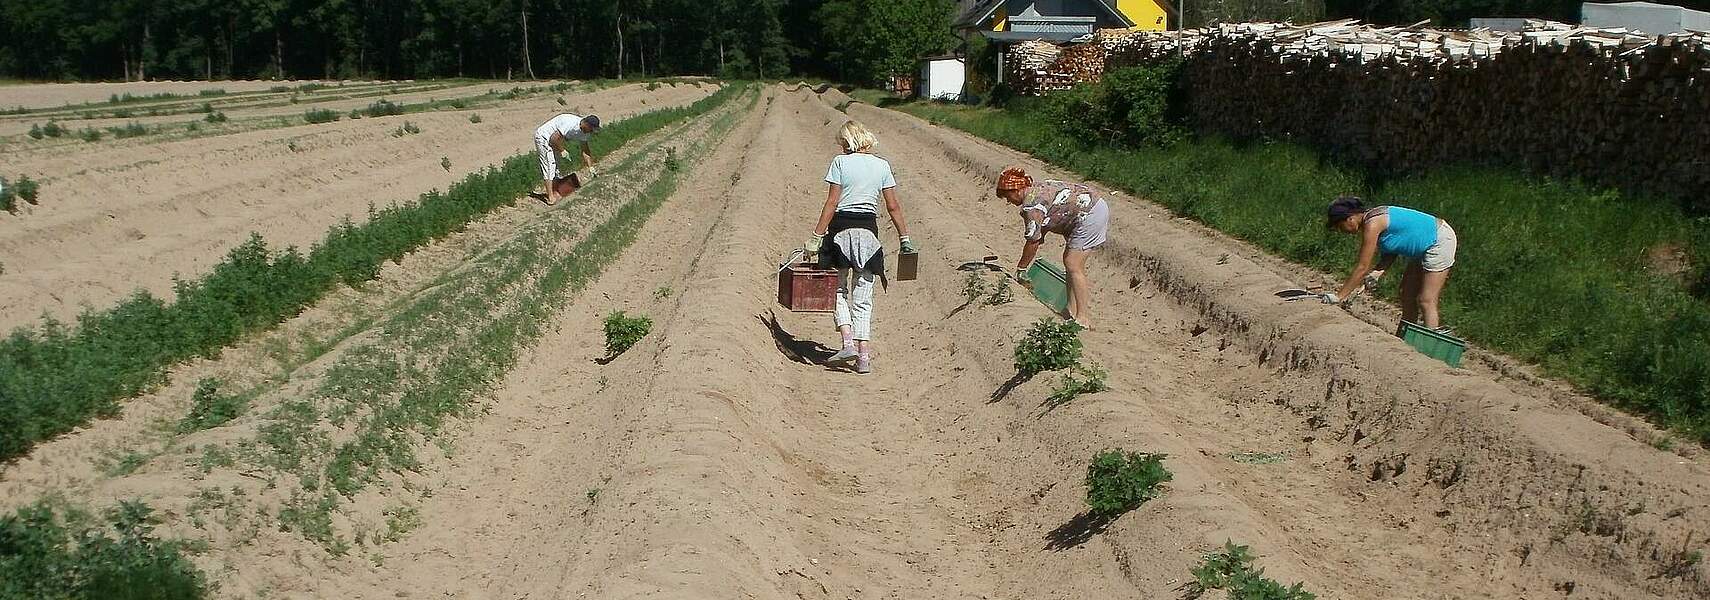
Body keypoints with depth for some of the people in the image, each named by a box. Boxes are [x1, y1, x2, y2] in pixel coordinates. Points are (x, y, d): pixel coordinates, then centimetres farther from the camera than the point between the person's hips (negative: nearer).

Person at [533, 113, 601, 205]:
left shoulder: (584, 131, -3)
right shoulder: (571, 124, -32)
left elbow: (585, 151, 4)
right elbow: (554, 138, -30)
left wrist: (590, 167, -1)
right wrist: (562, 151, -17)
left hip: (552, 138, 10)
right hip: (543, 136, -10)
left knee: (555, 166, 14)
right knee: (549, 166, -13)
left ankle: (555, 193, 22)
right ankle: (550, 198, -14)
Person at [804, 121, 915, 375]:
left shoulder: (840, 162, -3)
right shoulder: (882, 165, 7)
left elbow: (831, 203, -9)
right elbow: (893, 206, 5)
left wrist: (817, 237, -7)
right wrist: (905, 238, 12)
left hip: (841, 228, -3)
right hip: (869, 230, 3)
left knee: (838, 289, 13)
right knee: (863, 296, 8)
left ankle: (848, 342, -4)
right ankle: (864, 355, 1)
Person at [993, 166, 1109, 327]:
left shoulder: (1031, 205, -17)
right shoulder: (1037, 189, 14)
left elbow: (1033, 241, -15)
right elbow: (1039, 237, 18)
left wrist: (1020, 269, -2)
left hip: (1090, 215, -11)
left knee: (1073, 266, -9)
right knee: (1070, 262, 13)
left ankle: (1082, 319, -9)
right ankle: (1072, 311, 16)